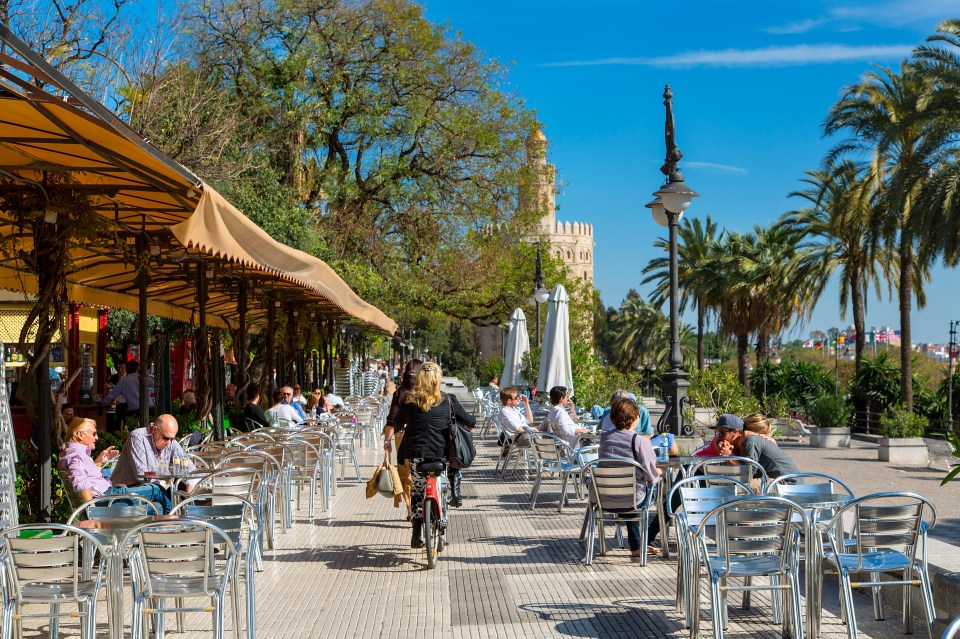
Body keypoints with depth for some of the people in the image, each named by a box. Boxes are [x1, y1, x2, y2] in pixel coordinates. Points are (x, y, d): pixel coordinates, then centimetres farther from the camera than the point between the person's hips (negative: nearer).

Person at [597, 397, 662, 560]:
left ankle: (636, 547, 37)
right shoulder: (640, 441, -15)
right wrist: (658, 473, 16)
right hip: (632, 498, -5)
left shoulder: (604, 438, 1)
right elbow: (651, 475, -10)